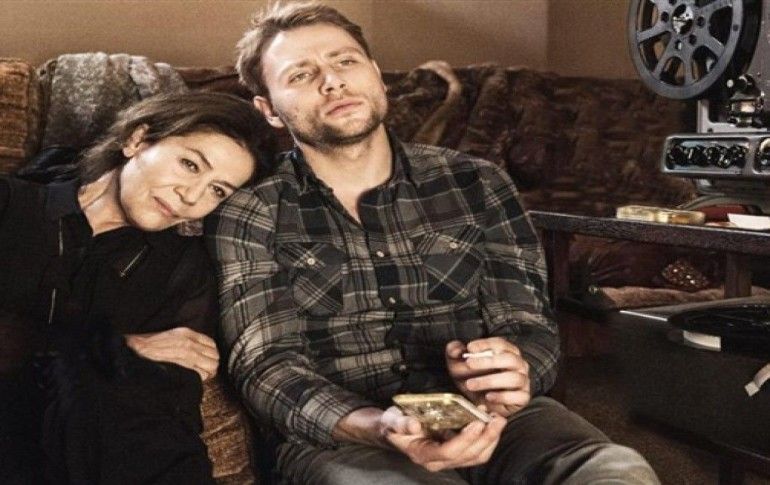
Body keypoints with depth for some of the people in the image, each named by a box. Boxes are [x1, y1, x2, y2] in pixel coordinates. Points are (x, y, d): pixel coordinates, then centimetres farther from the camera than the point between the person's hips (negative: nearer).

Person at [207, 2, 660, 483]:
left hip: (487, 419, 3)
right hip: (341, 437, -3)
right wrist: (376, 427, -25)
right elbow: (267, 364, -6)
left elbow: (530, 325, 6)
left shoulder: (476, 184, 9)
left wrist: (512, 376, -19)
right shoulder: (248, 216, 3)